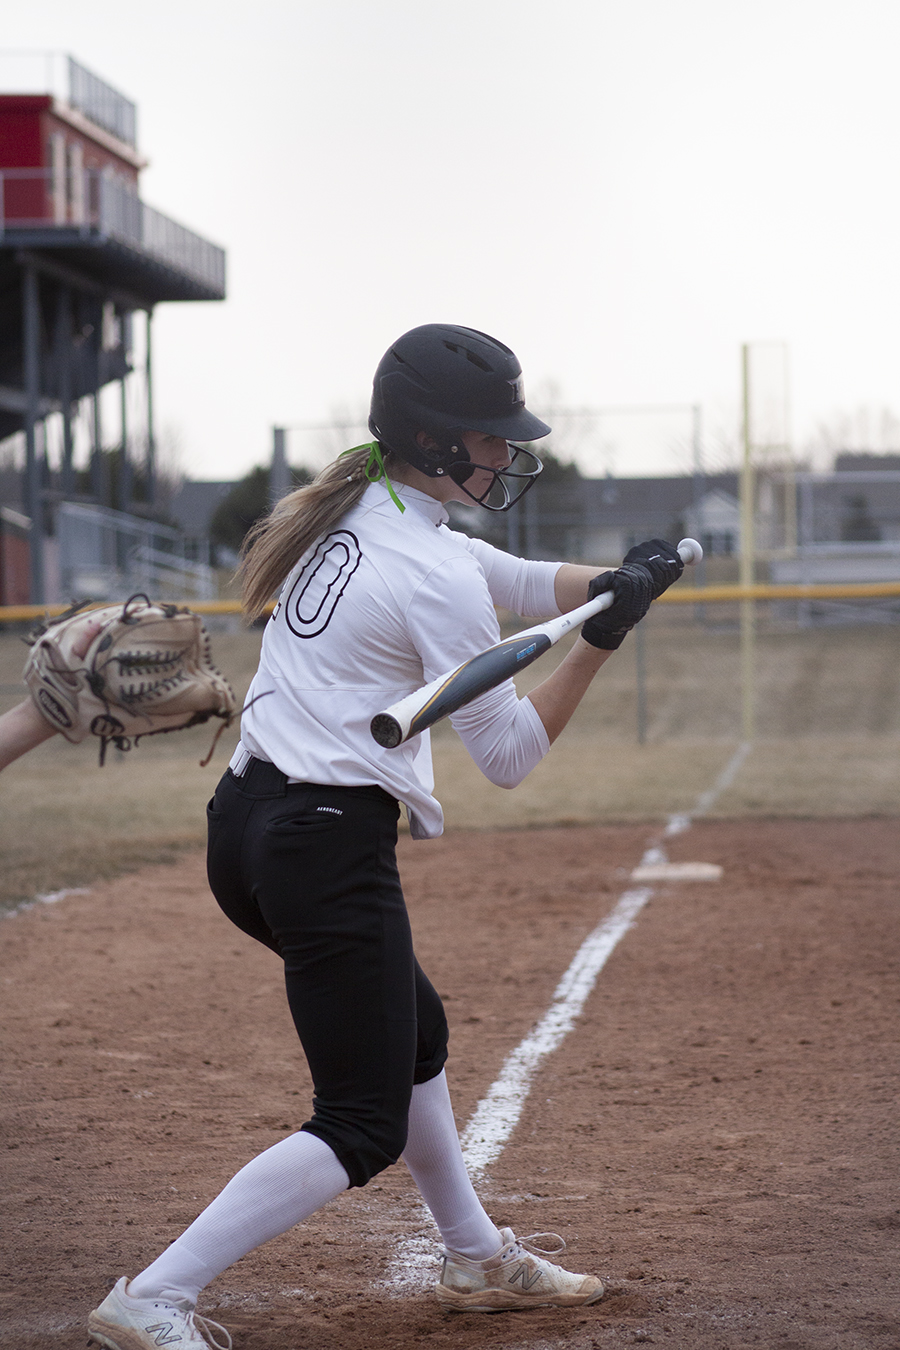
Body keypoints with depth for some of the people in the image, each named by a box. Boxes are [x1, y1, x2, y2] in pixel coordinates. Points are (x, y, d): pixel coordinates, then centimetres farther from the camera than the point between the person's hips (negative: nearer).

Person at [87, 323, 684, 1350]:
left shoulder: (348, 513, 12)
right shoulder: (433, 574, -16)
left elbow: (525, 583, 18)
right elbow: (510, 755, -10)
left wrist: (617, 584, 0)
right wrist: (600, 639, -11)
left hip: (246, 826, 10)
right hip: (331, 849, -10)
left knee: (411, 1031, 27)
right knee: (362, 1126, -4)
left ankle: (477, 1260, 39)